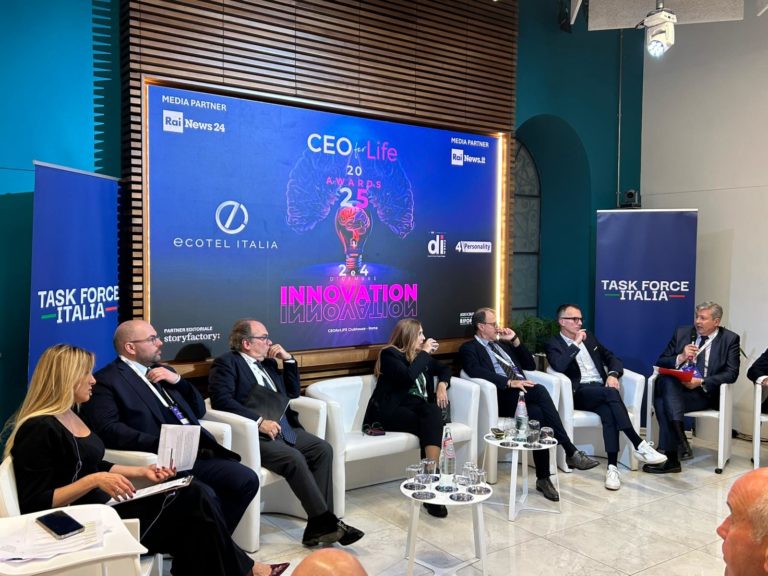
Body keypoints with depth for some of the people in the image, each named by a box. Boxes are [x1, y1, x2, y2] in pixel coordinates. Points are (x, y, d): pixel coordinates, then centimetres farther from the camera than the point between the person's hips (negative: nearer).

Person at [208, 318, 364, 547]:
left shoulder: (268, 362, 21)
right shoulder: (227, 363, -1)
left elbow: (293, 392, 24)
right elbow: (221, 399, -15)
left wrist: (288, 359, 11)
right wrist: (259, 421, -21)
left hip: (284, 428, 8)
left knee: (323, 449, -13)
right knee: (294, 459, -29)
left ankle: (318, 526, -14)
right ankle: (326, 521, -18)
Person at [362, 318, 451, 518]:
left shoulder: (420, 355, 21)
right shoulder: (389, 354, -1)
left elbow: (444, 368, 30)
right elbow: (408, 377, -18)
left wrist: (442, 384, 7)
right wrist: (424, 353, -7)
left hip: (420, 408, 5)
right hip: (391, 411, -5)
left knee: (433, 412, -33)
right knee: (432, 425, -32)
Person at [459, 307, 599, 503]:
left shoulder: (503, 344, 29)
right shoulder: (469, 349, 7)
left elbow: (530, 365, 25)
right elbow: (477, 372, -14)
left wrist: (515, 340, 14)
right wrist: (510, 382, -24)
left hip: (522, 393, 5)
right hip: (502, 397, -5)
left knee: (537, 413, -30)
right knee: (540, 391, -32)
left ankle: (543, 478, -23)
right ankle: (571, 452, -27)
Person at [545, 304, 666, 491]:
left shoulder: (589, 337, 22)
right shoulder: (553, 344, 3)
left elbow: (612, 358, 19)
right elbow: (559, 366, -17)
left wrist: (613, 374, -3)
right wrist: (576, 344, -11)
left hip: (601, 390, 4)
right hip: (579, 393, -4)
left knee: (608, 411, -31)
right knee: (610, 392, -34)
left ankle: (612, 466, -35)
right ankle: (639, 445, -33)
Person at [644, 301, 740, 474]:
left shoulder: (730, 339, 6)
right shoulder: (682, 333, 14)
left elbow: (731, 373, -4)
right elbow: (660, 363, 12)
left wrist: (702, 382, -18)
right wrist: (681, 357, -9)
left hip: (706, 392, -3)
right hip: (675, 388, 4)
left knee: (663, 402, -32)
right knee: (666, 380, -34)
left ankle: (671, 458, -30)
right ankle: (682, 442, -38)